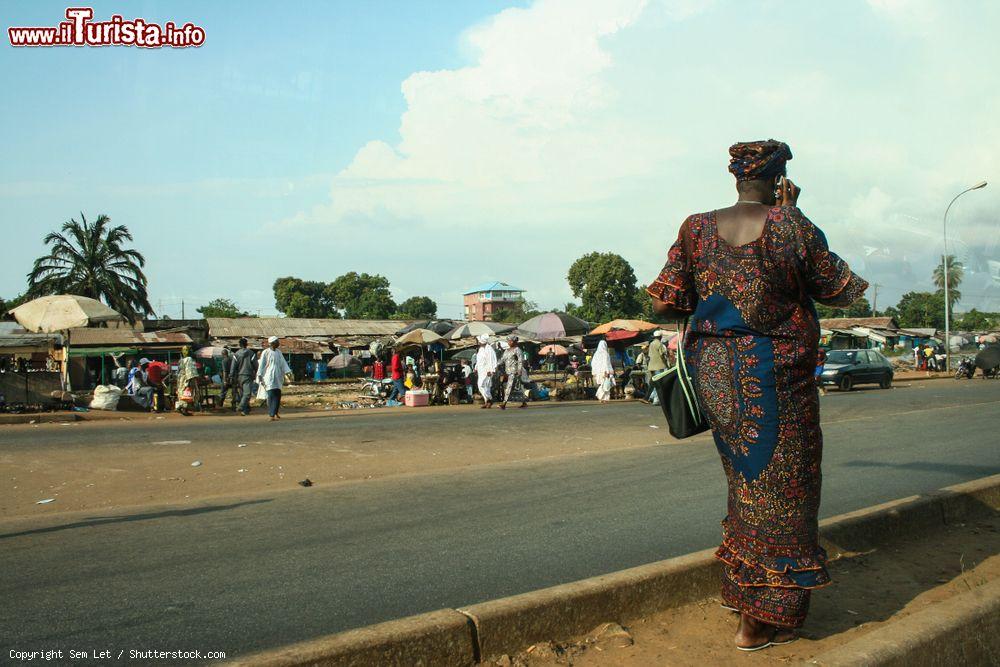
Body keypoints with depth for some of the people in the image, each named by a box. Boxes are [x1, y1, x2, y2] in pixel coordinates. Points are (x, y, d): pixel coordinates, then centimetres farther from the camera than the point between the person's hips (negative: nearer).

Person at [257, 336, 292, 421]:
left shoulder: (278, 353, 12)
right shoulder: (265, 352, -5)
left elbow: (283, 363, 11)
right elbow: (261, 365, -3)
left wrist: (287, 373, 2)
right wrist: (260, 376, -5)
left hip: (278, 377, 6)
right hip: (269, 377, -6)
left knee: (278, 395, 7)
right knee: (271, 395, -10)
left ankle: (275, 412, 24)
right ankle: (272, 415, -10)